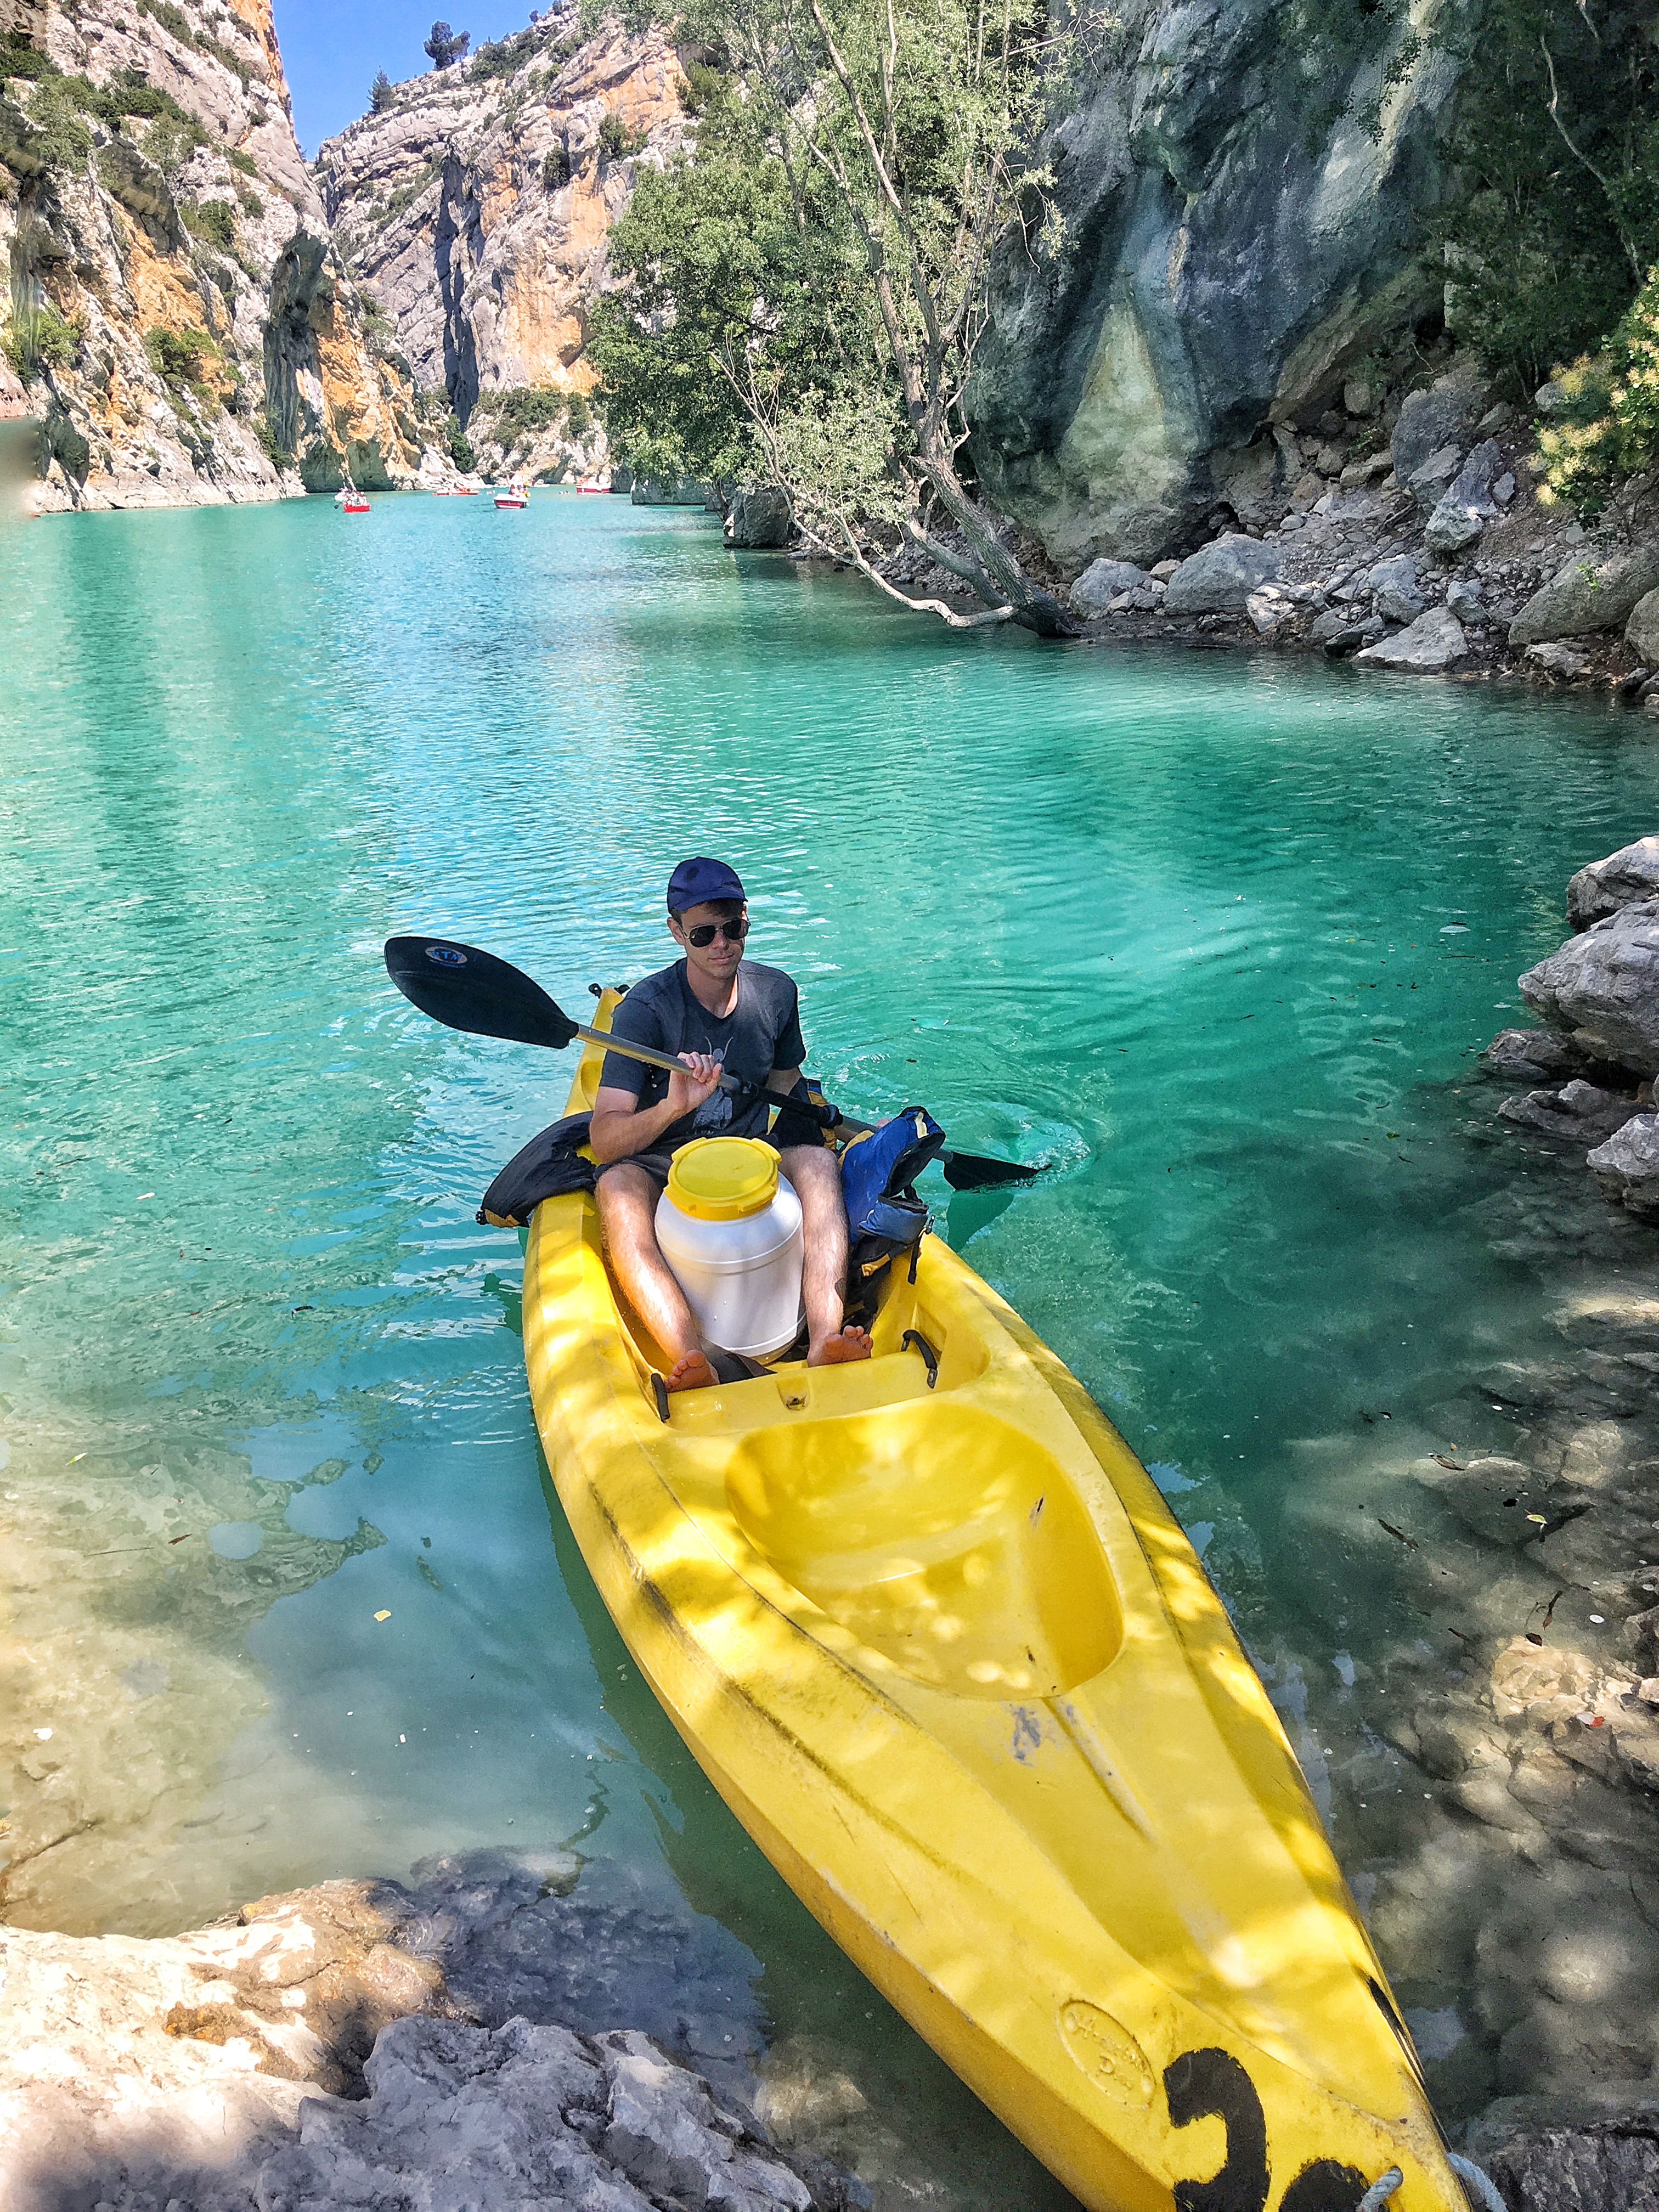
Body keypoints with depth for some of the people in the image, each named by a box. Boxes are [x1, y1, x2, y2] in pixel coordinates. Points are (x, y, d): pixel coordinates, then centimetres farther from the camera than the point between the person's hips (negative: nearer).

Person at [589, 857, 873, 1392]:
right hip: (659, 1168, -3)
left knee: (816, 1158, -28)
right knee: (617, 1186, -37)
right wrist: (673, 1108, -38)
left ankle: (825, 1338, -46)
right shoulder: (646, 1008, -13)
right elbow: (604, 1142, -21)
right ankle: (693, 1359, -56)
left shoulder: (775, 992, 2)